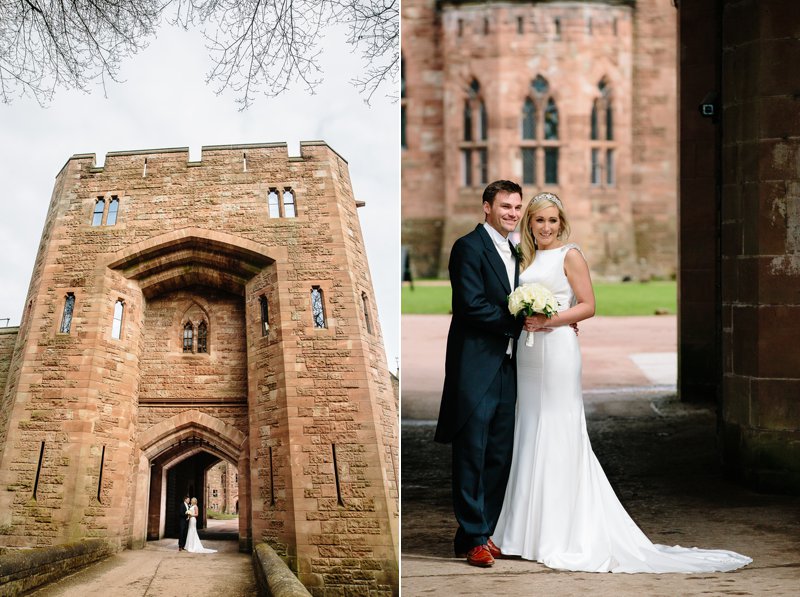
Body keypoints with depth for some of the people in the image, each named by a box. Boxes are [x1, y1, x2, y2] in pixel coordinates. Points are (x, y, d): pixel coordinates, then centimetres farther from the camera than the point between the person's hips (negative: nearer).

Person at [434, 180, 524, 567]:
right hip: (475, 365, -8)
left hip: (506, 366, 8)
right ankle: (472, 539, 1)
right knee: (472, 455, -3)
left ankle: (484, 531, 18)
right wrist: (518, 322, -14)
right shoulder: (469, 247, -8)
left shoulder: (513, 252, 18)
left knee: (499, 457, 9)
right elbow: (473, 305, -17)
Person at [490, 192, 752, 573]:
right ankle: (529, 529, 13)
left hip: (558, 349, -7)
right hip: (527, 352, 7)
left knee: (556, 434, -6)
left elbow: (587, 305, -8)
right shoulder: (527, 258, 17)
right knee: (530, 434, 7)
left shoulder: (569, 255, -3)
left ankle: (561, 534, -1)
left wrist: (548, 321, -17)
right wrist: (522, 319, 5)